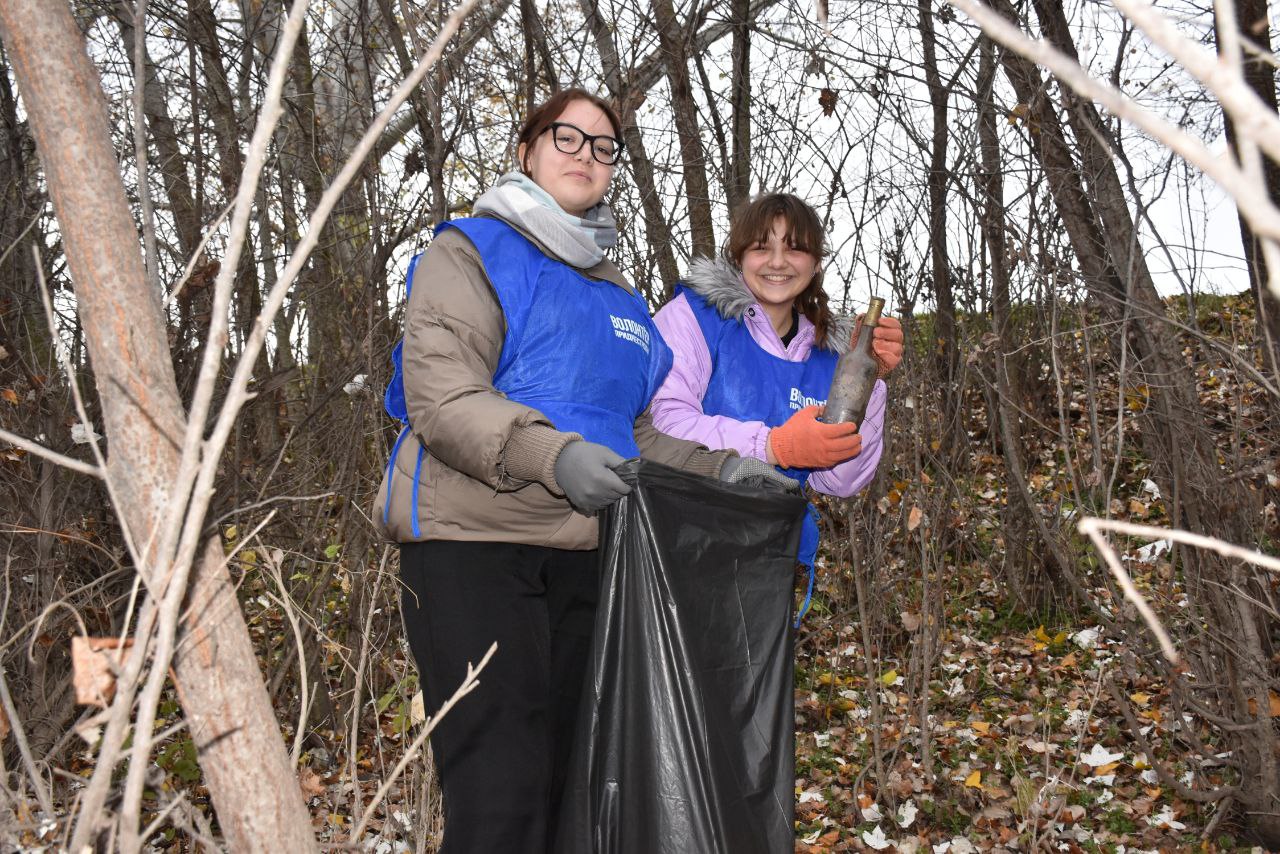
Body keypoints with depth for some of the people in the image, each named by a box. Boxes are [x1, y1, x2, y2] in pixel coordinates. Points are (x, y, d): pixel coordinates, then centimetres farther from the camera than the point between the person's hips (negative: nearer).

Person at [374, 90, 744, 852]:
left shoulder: (615, 292, 23)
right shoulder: (472, 253, 2)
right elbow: (439, 394, -14)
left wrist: (722, 471, 8)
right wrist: (553, 454, -29)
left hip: (582, 556, 7)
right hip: (474, 540, -7)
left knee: (565, 784, 11)